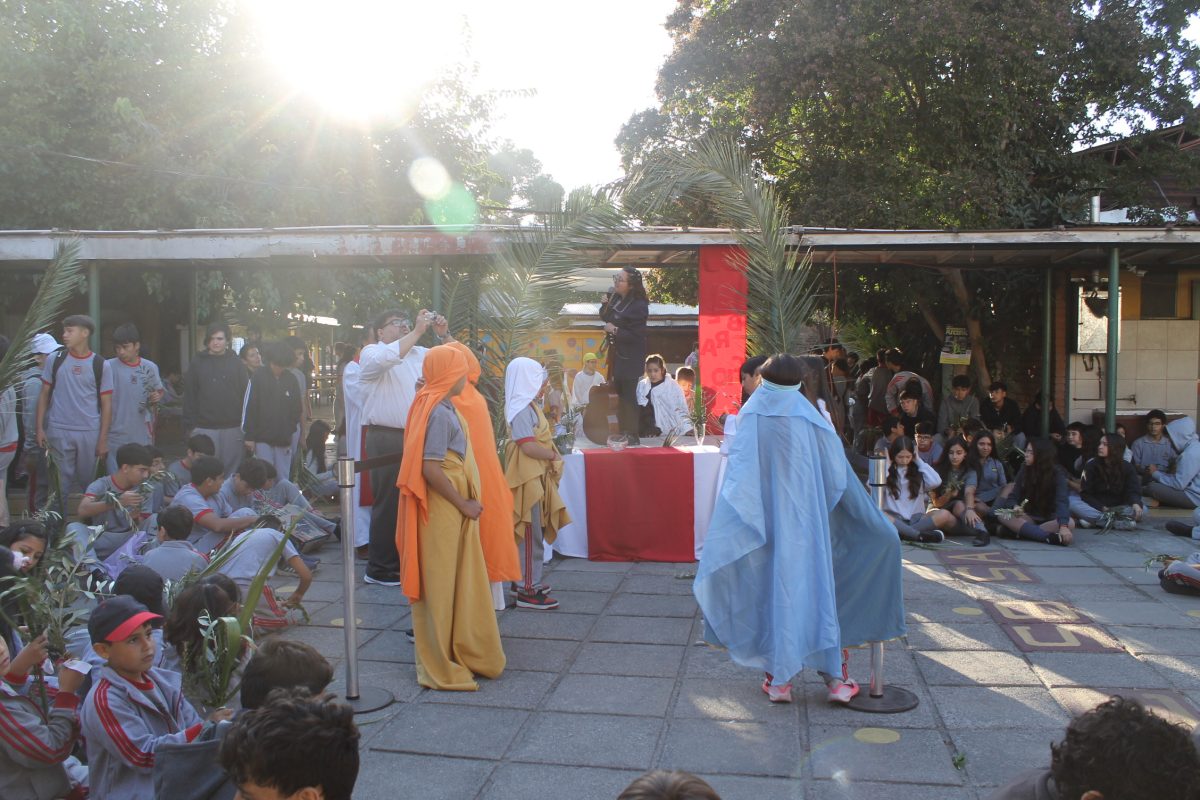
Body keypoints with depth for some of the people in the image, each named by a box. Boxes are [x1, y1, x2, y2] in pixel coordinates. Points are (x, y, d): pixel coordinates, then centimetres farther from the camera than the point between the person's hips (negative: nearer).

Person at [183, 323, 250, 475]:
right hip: (204, 427, 0)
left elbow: (246, 394, 5)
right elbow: (189, 396, 4)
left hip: (233, 427, 0)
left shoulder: (236, 363, 6)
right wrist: (190, 426, -2)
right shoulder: (197, 362, 5)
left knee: (232, 470, 5)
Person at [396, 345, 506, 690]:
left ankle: (464, 654, 29)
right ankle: (440, 666, 12)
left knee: (458, 583, 17)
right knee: (440, 585, 1)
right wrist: (464, 505, -15)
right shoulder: (439, 414, -18)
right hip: (443, 511, -10)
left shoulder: (442, 408, 11)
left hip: (454, 510, 10)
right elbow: (431, 469, -24)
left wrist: (466, 503, 14)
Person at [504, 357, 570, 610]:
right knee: (532, 534, -6)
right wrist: (554, 455, -10)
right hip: (528, 478, -10)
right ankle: (528, 591, -2)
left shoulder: (528, 406, 14)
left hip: (537, 476, 10)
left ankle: (528, 581, 25)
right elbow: (529, 447, -23)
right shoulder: (521, 409, -16)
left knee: (534, 533, 15)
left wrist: (550, 457, 4)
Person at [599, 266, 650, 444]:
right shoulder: (615, 297, 2)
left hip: (631, 360, -8)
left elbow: (636, 336, -22)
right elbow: (605, 317, 15)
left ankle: (632, 435, 6)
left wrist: (615, 330, -21)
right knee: (619, 393, 13)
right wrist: (605, 305, -2)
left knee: (629, 396, -3)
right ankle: (623, 431, 24)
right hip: (616, 354, 8)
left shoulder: (639, 306, -19)